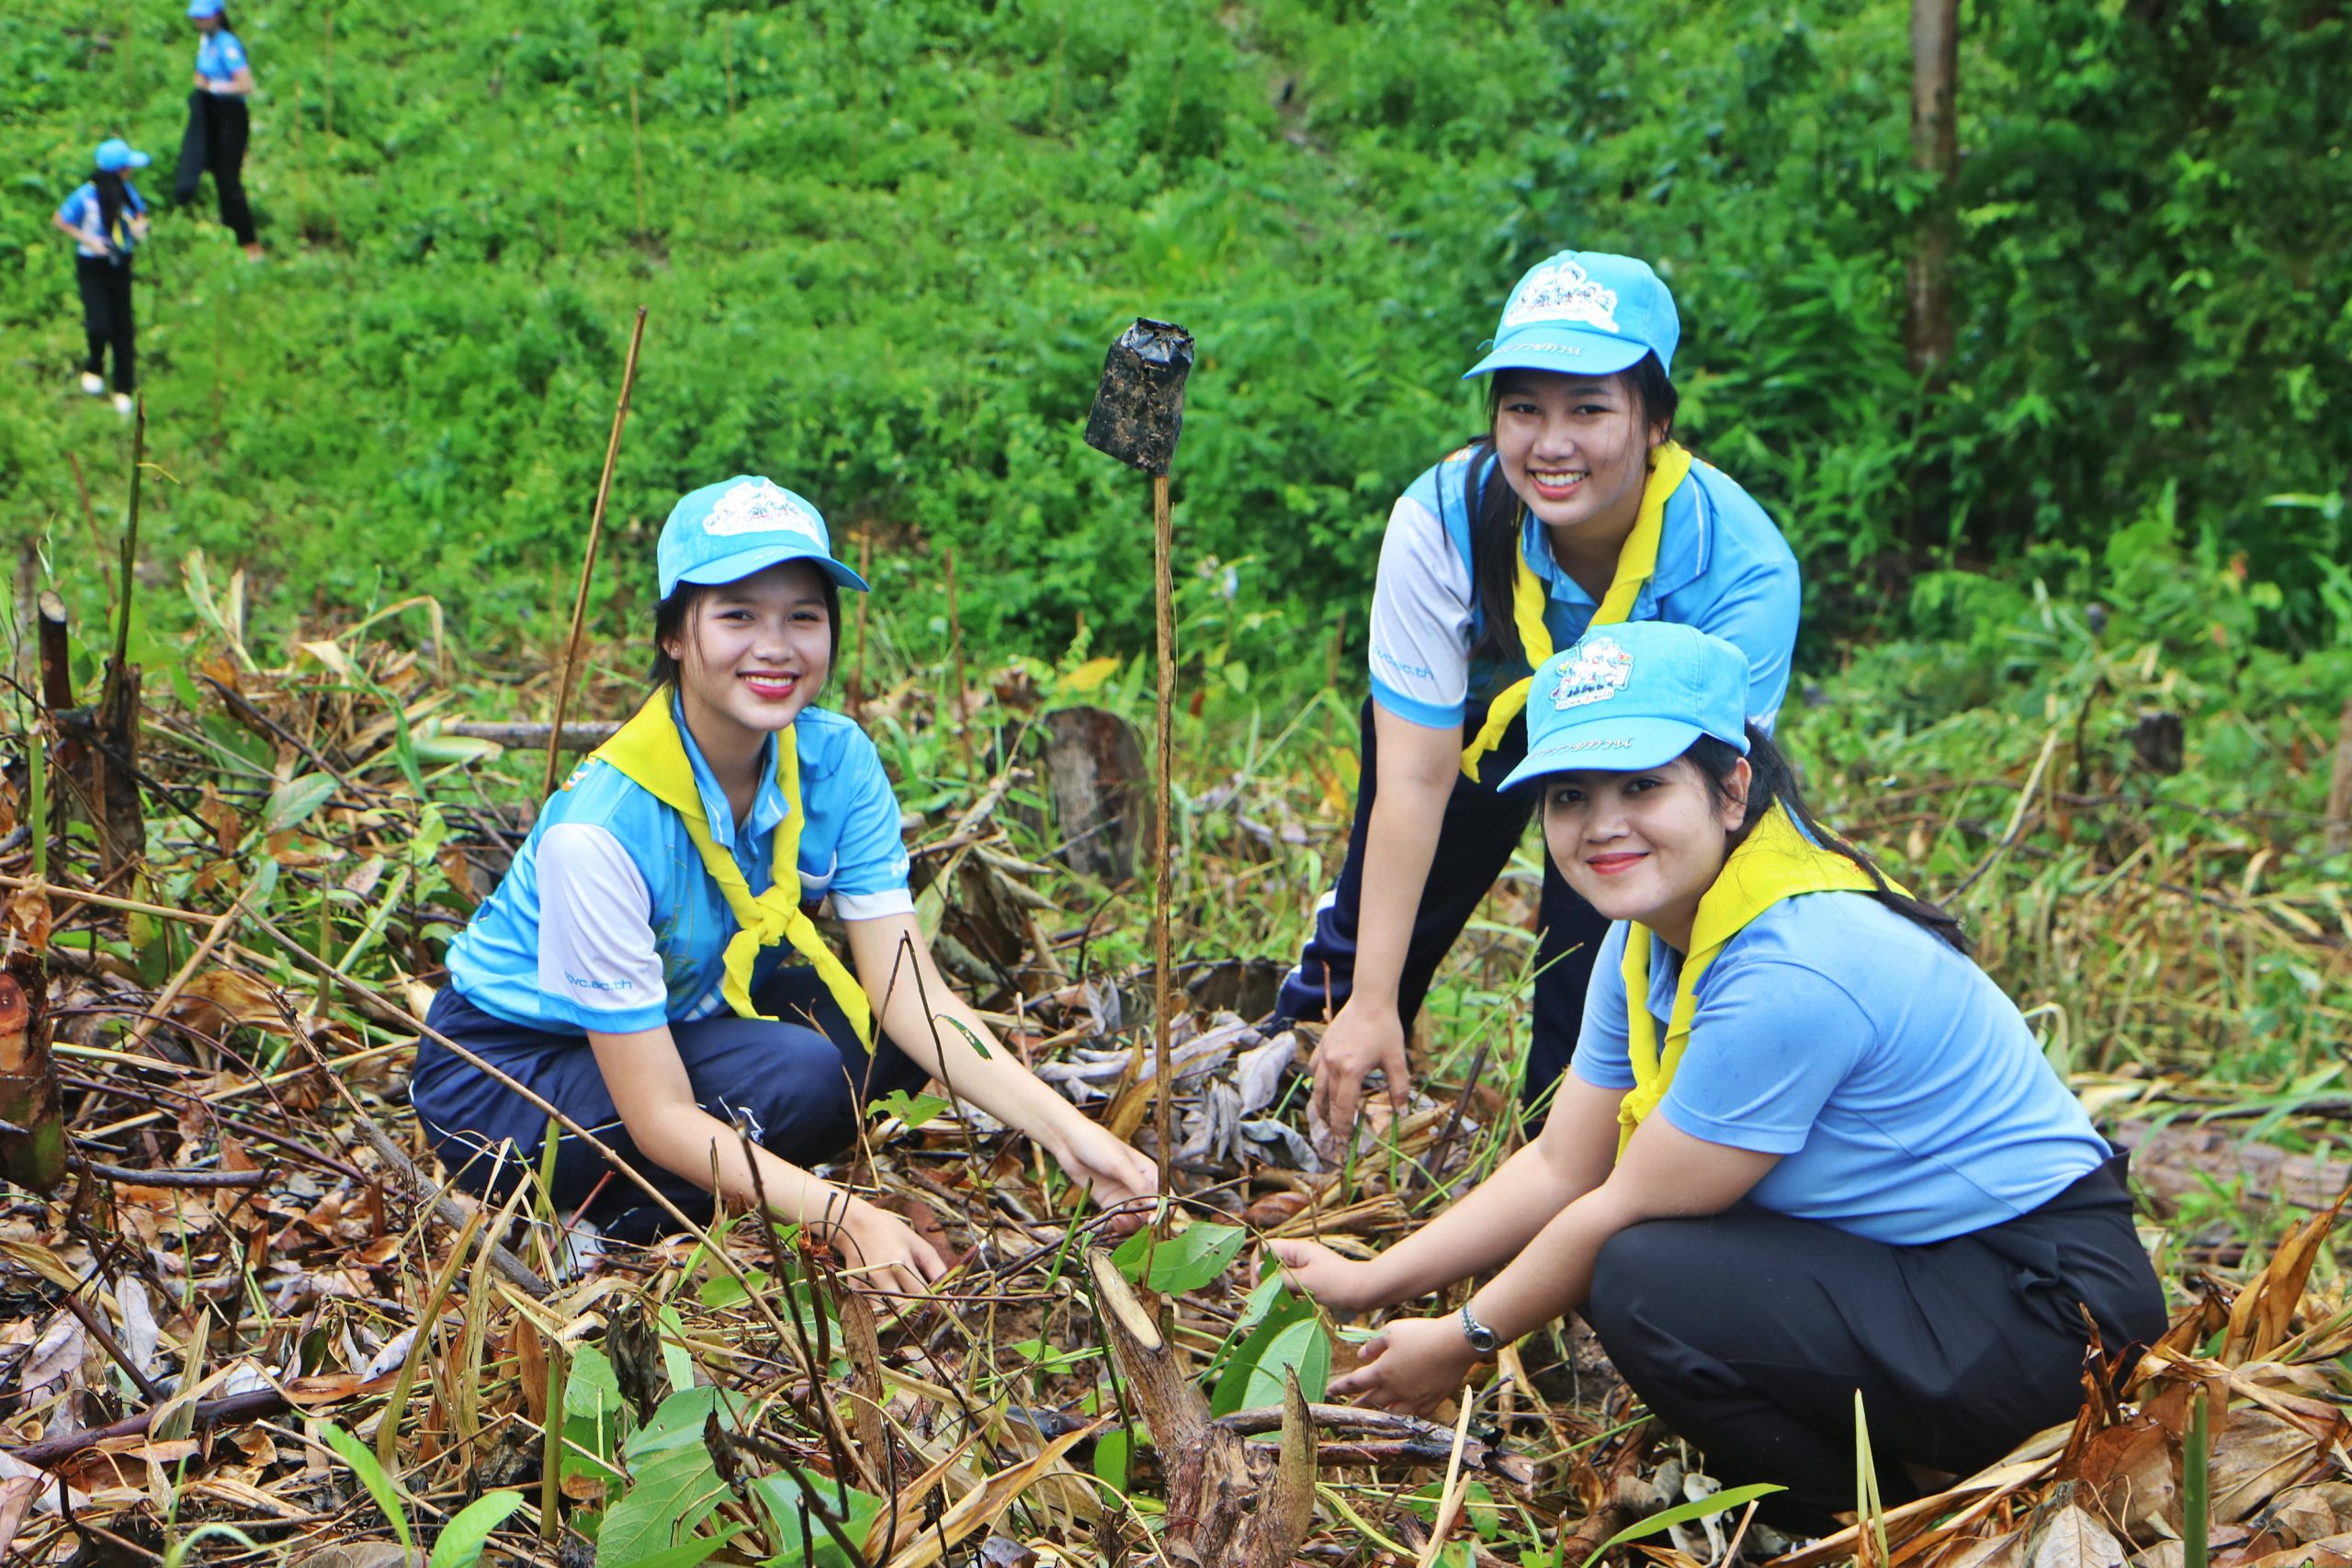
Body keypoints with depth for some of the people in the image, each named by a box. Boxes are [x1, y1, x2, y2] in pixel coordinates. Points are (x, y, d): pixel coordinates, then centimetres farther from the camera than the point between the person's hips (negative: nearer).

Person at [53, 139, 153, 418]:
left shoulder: (128, 190, -6)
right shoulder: (86, 195, -20)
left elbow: (140, 214, 12)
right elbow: (59, 220, -7)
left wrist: (139, 226, -11)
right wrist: (87, 240, -18)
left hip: (120, 266, 4)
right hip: (91, 267, -4)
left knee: (122, 328, 6)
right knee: (99, 326, -13)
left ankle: (123, 391, 18)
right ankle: (93, 369, 21)